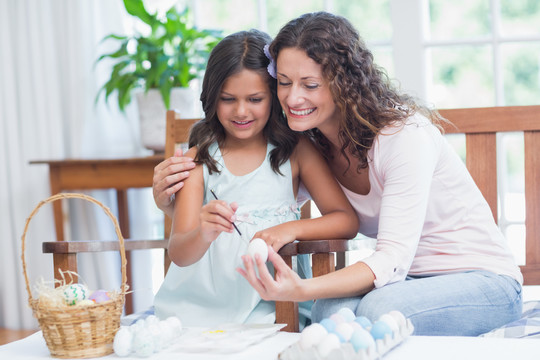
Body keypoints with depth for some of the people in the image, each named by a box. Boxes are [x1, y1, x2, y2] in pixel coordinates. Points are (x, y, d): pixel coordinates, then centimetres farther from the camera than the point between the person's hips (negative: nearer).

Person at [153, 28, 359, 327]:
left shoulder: (296, 150, 6)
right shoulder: (199, 158, 5)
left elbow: (347, 220, 1)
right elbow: (179, 254, -4)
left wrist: (291, 229, -17)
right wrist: (204, 234, -28)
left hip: (269, 310, -1)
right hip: (198, 307, 1)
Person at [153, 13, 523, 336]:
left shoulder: (404, 133, -22)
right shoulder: (308, 144, -2)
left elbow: (393, 257, -27)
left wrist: (302, 290, -44)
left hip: (485, 280, -4)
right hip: (404, 282, 4)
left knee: (379, 308, -35)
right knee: (331, 310, -31)